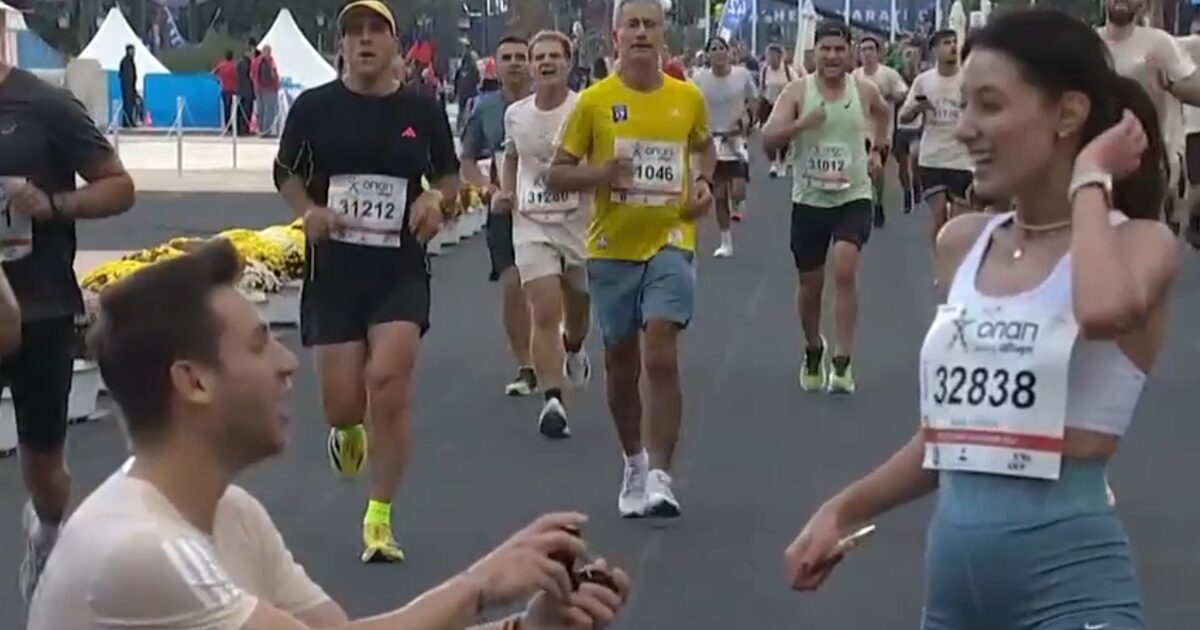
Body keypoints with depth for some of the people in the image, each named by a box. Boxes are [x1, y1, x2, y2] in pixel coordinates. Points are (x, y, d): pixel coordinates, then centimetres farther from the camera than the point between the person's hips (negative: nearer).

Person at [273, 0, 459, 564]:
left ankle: (379, 518, -2)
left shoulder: (422, 111, 3)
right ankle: (347, 430, 41)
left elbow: (449, 176, 14)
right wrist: (308, 211, -10)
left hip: (400, 269, 0)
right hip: (333, 268, 0)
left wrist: (436, 200, -9)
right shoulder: (315, 107, 1)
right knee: (341, 401, -1)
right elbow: (286, 173, 10)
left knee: (389, 380, -16)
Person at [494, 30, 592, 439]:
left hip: (578, 222, -1)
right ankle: (552, 400, -12)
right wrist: (506, 192, 7)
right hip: (532, 224, 1)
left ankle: (573, 349, 53)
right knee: (545, 313, -11)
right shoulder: (515, 114, 2)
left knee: (577, 310, 18)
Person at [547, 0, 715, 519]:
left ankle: (659, 478, -11)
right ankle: (634, 462, 34)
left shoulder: (688, 98, 2)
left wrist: (703, 182, 2)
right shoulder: (594, 101, -4)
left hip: (670, 244, -1)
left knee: (661, 359, -15)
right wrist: (599, 173, -20)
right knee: (621, 367, 12)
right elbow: (556, 175, 0)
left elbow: (705, 147, 23)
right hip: (612, 248, 1)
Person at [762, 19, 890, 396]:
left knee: (845, 270, -21)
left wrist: (878, 149, 15)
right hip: (809, 199, 1)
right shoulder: (797, 91, -7)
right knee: (810, 283, 11)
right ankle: (813, 351, 38)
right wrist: (802, 123, -30)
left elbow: (884, 113, 23)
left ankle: (842, 362, -14)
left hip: (854, 197, -1)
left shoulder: (865, 91, -2)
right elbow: (768, 141, -16)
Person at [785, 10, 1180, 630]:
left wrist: (1090, 181, -16)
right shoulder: (961, 243, 8)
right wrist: (842, 509, 9)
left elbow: (1106, 311, -32)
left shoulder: (1140, 243, -7)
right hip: (951, 575, 6)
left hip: (1068, 580, -6)